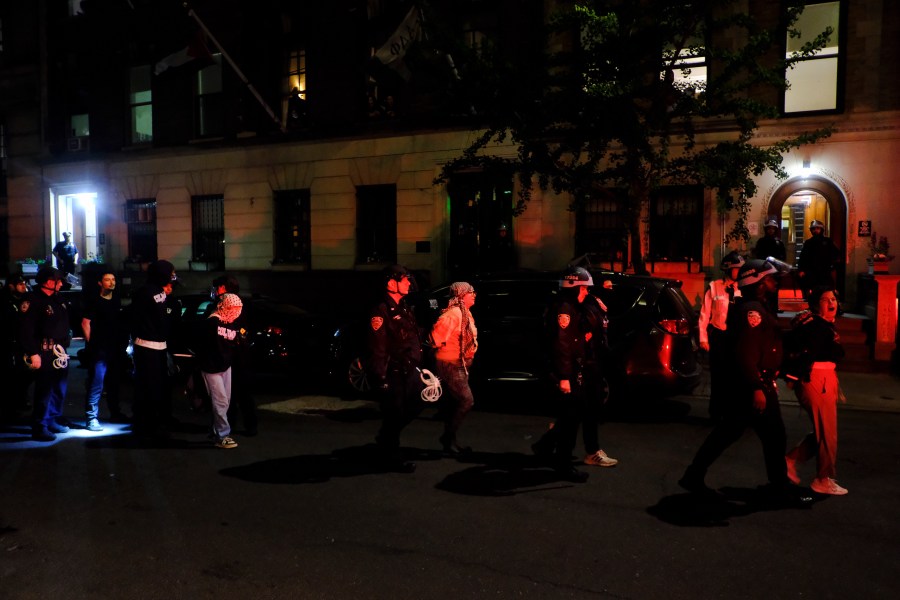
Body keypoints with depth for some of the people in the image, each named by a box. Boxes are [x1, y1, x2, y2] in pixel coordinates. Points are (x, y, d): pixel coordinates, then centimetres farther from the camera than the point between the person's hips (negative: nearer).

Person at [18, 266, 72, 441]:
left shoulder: (57, 299, 13)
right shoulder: (32, 300, -14)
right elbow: (25, 330, -19)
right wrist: (33, 353, -21)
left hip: (60, 353, 9)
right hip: (45, 354, -9)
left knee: (59, 389, 17)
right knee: (44, 391, -4)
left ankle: (54, 420, 30)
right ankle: (39, 428, 5)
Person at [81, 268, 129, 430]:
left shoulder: (117, 299, 13)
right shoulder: (93, 300, -6)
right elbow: (85, 323, -10)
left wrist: (122, 343, 15)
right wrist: (91, 343, -10)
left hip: (115, 348, 7)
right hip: (99, 349, -7)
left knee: (114, 382, 17)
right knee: (96, 383, -10)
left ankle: (115, 413, 29)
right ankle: (91, 418, -7)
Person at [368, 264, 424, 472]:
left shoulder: (404, 308, 14)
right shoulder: (381, 312, -16)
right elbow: (377, 348, -20)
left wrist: (418, 364, 19)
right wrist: (380, 378, -22)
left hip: (409, 370, 9)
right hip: (393, 374, -9)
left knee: (417, 404, 14)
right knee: (394, 413, 3)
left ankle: (386, 437, 32)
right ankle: (392, 456, 21)